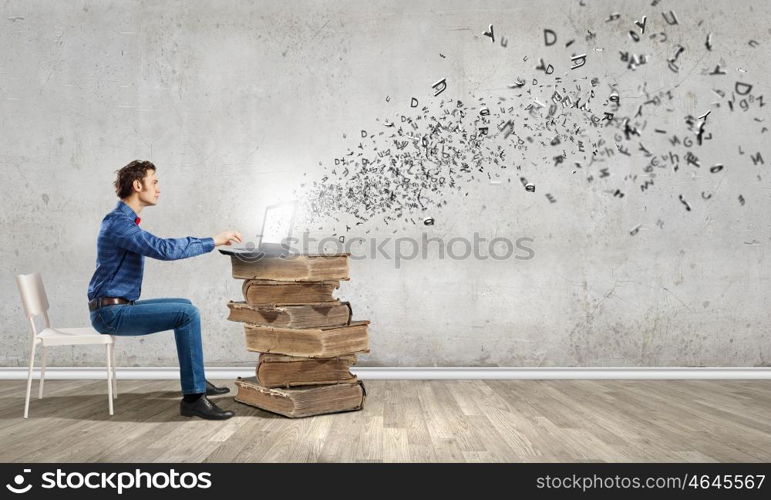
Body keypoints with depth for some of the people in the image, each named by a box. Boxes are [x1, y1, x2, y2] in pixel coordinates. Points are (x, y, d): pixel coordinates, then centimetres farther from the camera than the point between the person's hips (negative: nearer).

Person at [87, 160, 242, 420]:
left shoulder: (125, 221, 15)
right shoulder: (119, 223, -19)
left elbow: (161, 246, 23)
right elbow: (165, 250, -29)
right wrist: (212, 241, -21)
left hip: (118, 308, 11)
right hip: (112, 312, -11)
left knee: (185, 306, 21)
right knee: (188, 314, -19)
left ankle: (196, 379, 26)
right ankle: (193, 397, -18)